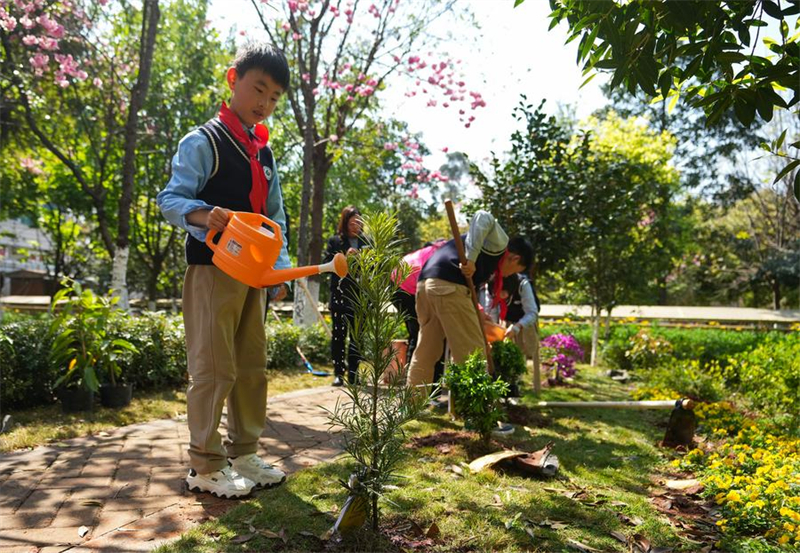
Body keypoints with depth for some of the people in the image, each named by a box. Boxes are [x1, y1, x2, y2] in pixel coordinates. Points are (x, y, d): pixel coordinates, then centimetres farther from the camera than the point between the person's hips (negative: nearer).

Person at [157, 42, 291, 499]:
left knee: (252, 364, 11)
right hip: (214, 268, -7)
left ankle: (244, 453, 23)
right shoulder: (204, 142, -5)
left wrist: (280, 266, 7)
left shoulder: (265, 153, 17)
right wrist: (205, 214, -33)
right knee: (214, 366, -5)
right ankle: (205, 465, 7)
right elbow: (171, 198, -12)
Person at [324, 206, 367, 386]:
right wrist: (344, 256, -15)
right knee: (338, 334, 2)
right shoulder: (335, 241, 6)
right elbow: (326, 264, -2)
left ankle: (353, 372, 12)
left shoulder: (365, 241, 10)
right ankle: (338, 373, 8)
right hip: (340, 295, -1)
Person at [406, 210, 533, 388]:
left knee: (426, 352, 15)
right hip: (448, 286, -9)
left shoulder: (489, 260, 33)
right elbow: (483, 218, -12)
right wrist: (471, 258, -18)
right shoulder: (500, 242, 8)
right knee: (471, 351, -1)